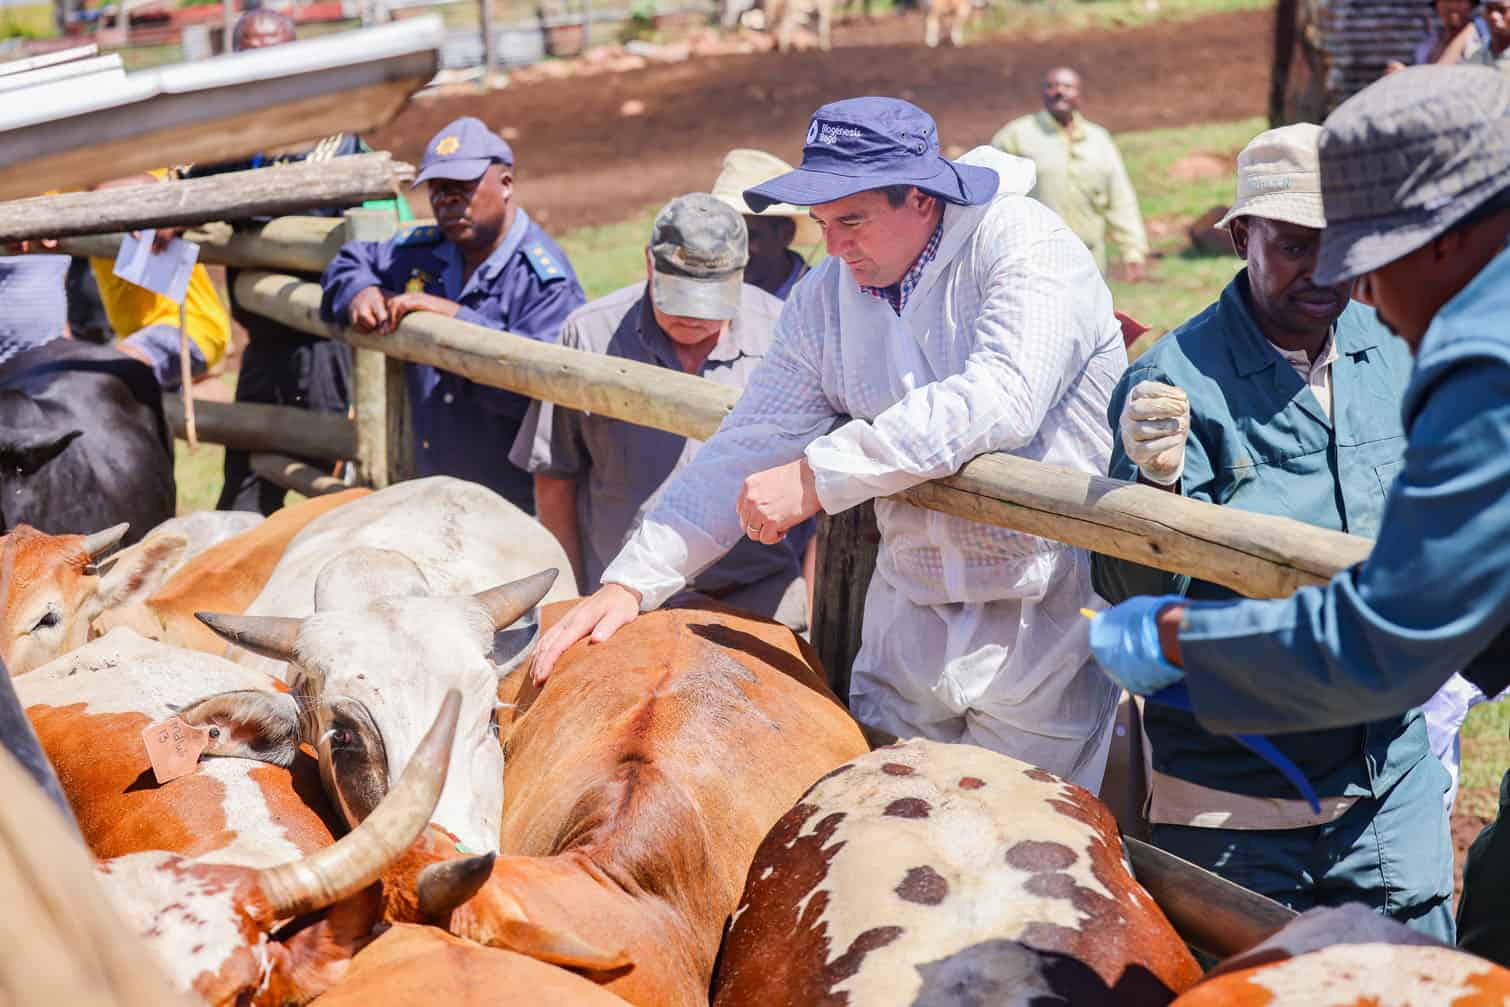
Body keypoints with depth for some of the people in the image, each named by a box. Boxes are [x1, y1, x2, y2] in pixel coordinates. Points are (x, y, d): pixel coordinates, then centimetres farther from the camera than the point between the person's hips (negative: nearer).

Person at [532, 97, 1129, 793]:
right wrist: (632, 580, -5)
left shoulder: (1024, 246, -13)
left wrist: (817, 477, -27)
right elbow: (748, 449, 4)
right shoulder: (826, 298, 4)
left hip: (1043, 611, -5)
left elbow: (999, 401, -28)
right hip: (908, 612, 5)